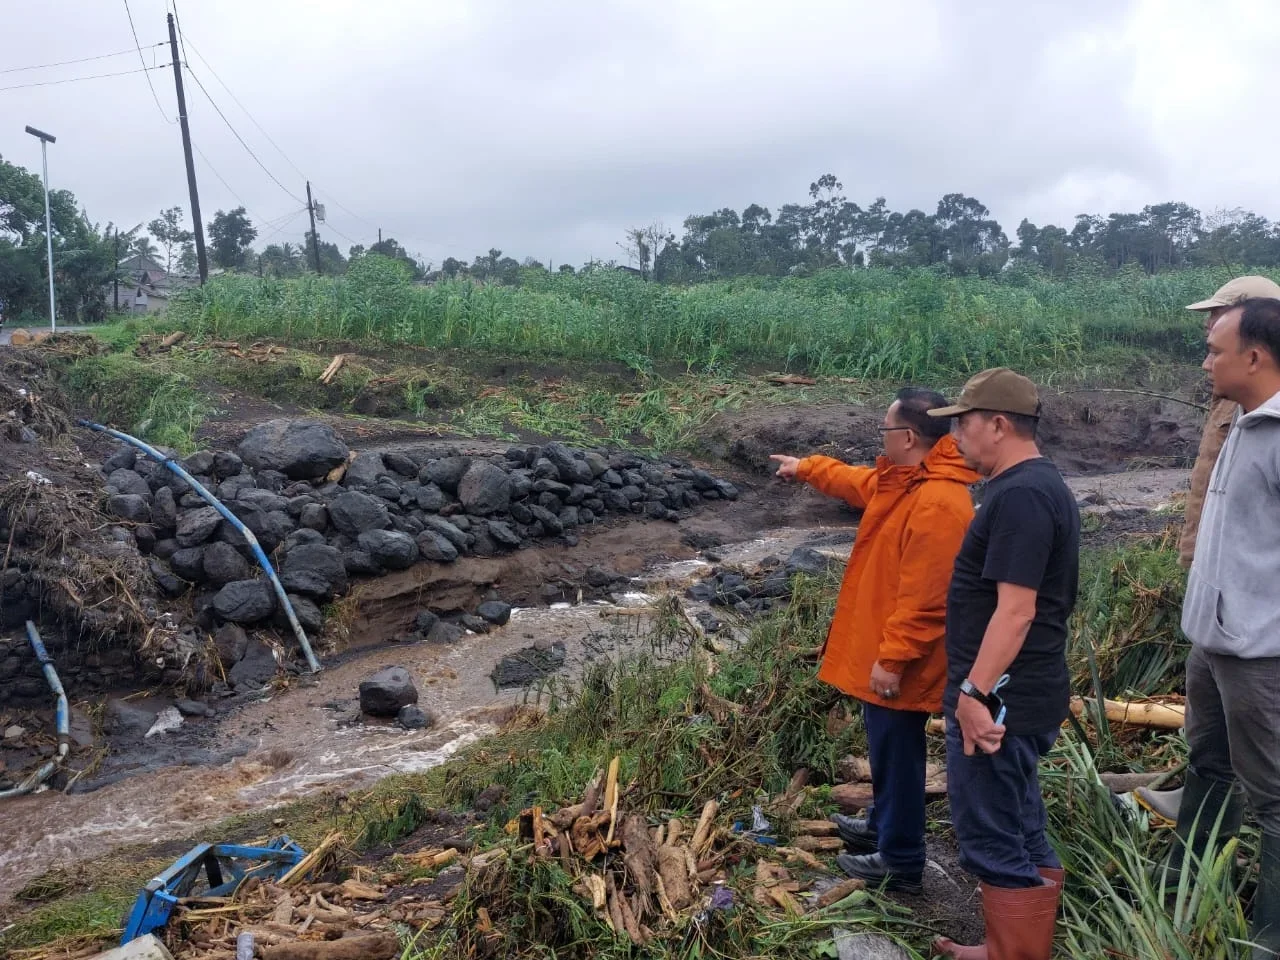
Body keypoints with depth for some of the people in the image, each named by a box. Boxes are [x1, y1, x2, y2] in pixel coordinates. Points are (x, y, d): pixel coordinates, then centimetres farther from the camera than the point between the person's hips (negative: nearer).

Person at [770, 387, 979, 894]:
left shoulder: (937, 502, -27)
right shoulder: (902, 480, 6)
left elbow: (924, 598, -29)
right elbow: (858, 482, 29)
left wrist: (893, 658, -25)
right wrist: (807, 468, 38)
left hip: (898, 661, -10)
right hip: (884, 649, 10)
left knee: (896, 755, 4)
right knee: (887, 748, 24)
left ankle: (900, 861, 19)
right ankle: (884, 827, 42)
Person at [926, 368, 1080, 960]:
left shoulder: (1021, 495, -20)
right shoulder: (1036, 486, 14)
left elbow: (1016, 608, -26)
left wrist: (976, 691, -24)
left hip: (1000, 699, -11)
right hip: (1015, 695, 11)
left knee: (994, 843, 0)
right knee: (1021, 837, 19)